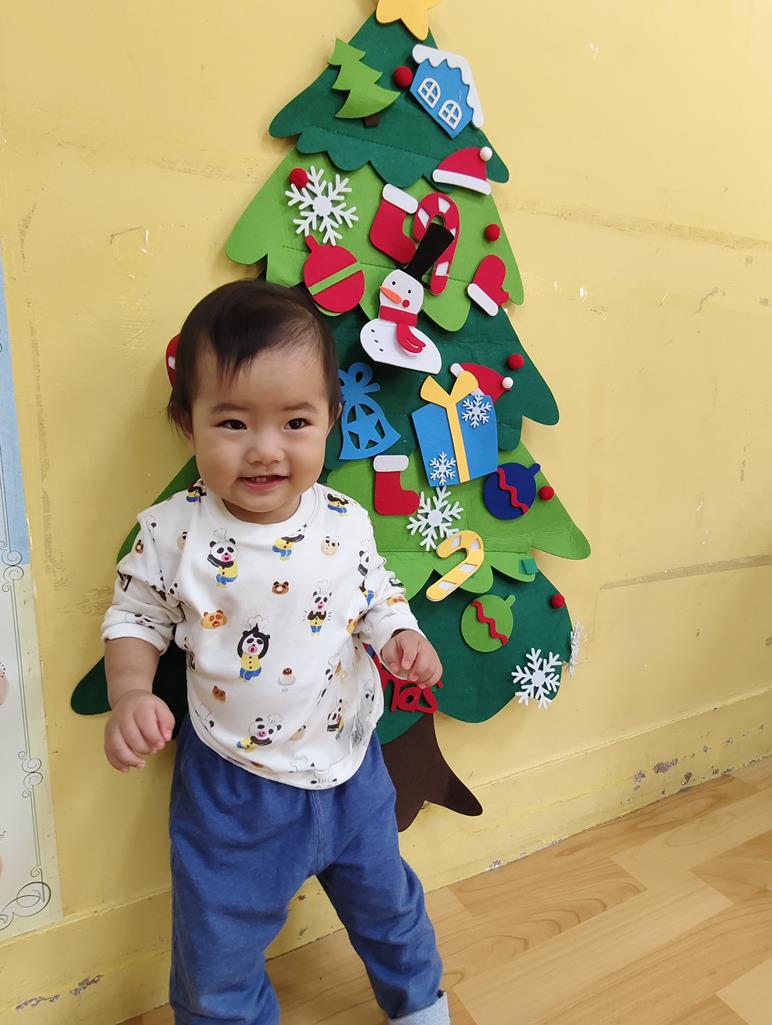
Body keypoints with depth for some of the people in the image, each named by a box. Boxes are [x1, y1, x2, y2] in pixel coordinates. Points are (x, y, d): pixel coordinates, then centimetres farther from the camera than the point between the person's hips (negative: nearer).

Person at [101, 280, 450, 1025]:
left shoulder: (345, 522, -14)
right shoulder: (172, 533, -19)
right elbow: (135, 619, -5)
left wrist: (401, 637, -19)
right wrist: (130, 696, -21)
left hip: (351, 767, 3)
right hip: (232, 785, -2)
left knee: (387, 905, 28)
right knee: (218, 961, 19)